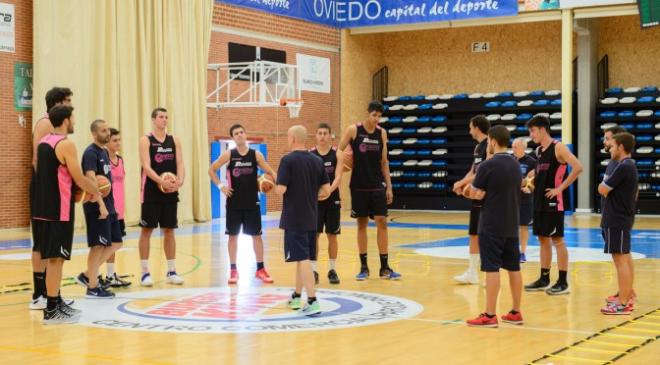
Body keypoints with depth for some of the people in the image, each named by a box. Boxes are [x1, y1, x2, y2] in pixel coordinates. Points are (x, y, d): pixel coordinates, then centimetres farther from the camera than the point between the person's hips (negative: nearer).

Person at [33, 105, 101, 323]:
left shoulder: (43, 143, 13)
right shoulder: (66, 144, -14)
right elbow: (79, 178, -13)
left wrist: (88, 190, 22)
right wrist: (96, 192, 6)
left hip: (42, 208, 9)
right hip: (58, 211, -9)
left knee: (52, 257, 15)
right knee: (56, 258, -5)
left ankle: (56, 302, 24)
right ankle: (52, 310, -2)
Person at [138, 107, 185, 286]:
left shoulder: (174, 140, 9)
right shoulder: (146, 140, -4)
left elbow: (180, 164, 1)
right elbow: (146, 167, -14)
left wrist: (180, 181, -19)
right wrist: (161, 181, -28)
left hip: (171, 192, 4)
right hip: (151, 191, -4)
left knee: (169, 230, 8)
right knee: (147, 230, 0)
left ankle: (171, 271, 15)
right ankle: (145, 272, 5)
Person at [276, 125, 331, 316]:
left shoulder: (288, 160, -12)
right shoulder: (317, 161, 6)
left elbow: (281, 189, -18)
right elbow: (326, 190, 7)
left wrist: (275, 186, 4)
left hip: (294, 219, -6)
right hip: (311, 218, 6)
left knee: (302, 258, -8)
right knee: (303, 257, 17)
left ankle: (313, 301, -15)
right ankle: (297, 297, 30)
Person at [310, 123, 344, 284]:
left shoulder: (337, 154, -2)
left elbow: (338, 177, -11)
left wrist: (329, 190, -29)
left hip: (332, 199, 0)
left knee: (332, 235, 5)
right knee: (313, 235, -1)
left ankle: (332, 270, 16)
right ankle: (313, 270, 6)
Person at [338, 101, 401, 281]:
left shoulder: (382, 133, 4)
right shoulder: (353, 130, -5)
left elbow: (384, 162, 9)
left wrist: (389, 186, 5)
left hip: (377, 186, 2)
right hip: (359, 186, -2)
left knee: (382, 223, -3)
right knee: (362, 224, 3)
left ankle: (385, 267, 2)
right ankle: (363, 267, 12)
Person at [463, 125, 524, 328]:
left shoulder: (487, 166, -14)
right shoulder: (515, 165, 10)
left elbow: (476, 194, -11)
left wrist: (469, 191, 11)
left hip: (491, 226, -7)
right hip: (511, 225, 7)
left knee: (492, 268, -5)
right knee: (514, 268, 10)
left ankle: (489, 315, -3)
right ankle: (516, 312, 16)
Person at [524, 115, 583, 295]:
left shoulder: (558, 147, -12)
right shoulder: (539, 150, 13)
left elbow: (577, 168, -22)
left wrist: (561, 188, -20)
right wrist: (532, 181, 8)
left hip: (554, 202, -8)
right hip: (540, 201, 8)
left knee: (557, 240, -4)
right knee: (543, 239, 12)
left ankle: (563, 282, 2)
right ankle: (544, 279, 20)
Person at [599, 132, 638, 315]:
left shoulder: (623, 167, -18)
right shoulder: (630, 166, 15)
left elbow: (603, 190, -18)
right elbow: (635, 193, 25)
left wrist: (604, 182, 2)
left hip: (616, 221, -11)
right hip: (623, 218, 11)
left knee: (621, 260, -10)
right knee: (624, 258, 19)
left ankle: (623, 303, -9)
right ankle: (627, 295, 31)